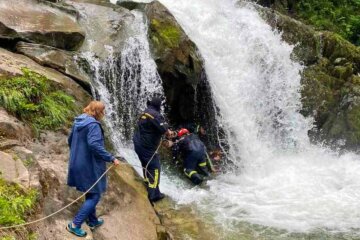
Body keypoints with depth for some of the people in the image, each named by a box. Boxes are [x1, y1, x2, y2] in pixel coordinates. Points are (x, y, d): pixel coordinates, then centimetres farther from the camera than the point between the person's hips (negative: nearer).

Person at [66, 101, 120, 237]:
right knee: (95, 195, 1)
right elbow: (94, 145, -31)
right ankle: (75, 224, 0)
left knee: (90, 193, 23)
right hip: (89, 165, -9)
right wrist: (111, 158, -26)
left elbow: (70, 141, 18)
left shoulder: (78, 122, 9)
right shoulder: (93, 125, -19)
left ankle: (92, 220, 35)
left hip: (77, 163, 9)